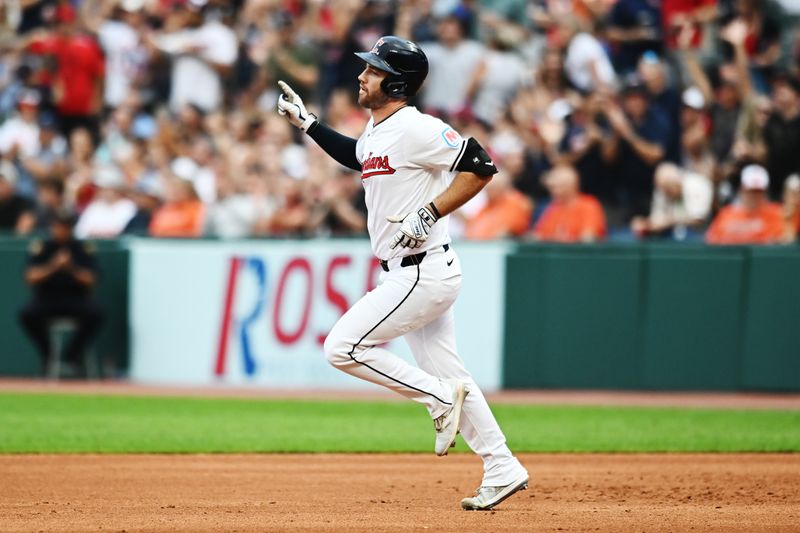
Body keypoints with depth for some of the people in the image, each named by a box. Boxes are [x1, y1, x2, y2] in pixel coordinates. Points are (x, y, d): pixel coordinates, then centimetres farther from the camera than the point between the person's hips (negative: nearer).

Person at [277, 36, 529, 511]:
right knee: (446, 374, 11)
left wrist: (428, 214, -24)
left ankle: (443, 399, -4)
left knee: (343, 347, -10)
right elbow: (357, 156, 36)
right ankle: (502, 471, 15)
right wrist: (306, 123, 31)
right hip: (414, 274, 10)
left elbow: (481, 167, -21)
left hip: (423, 272, -10)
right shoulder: (376, 131, 13)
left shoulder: (416, 129, -16)